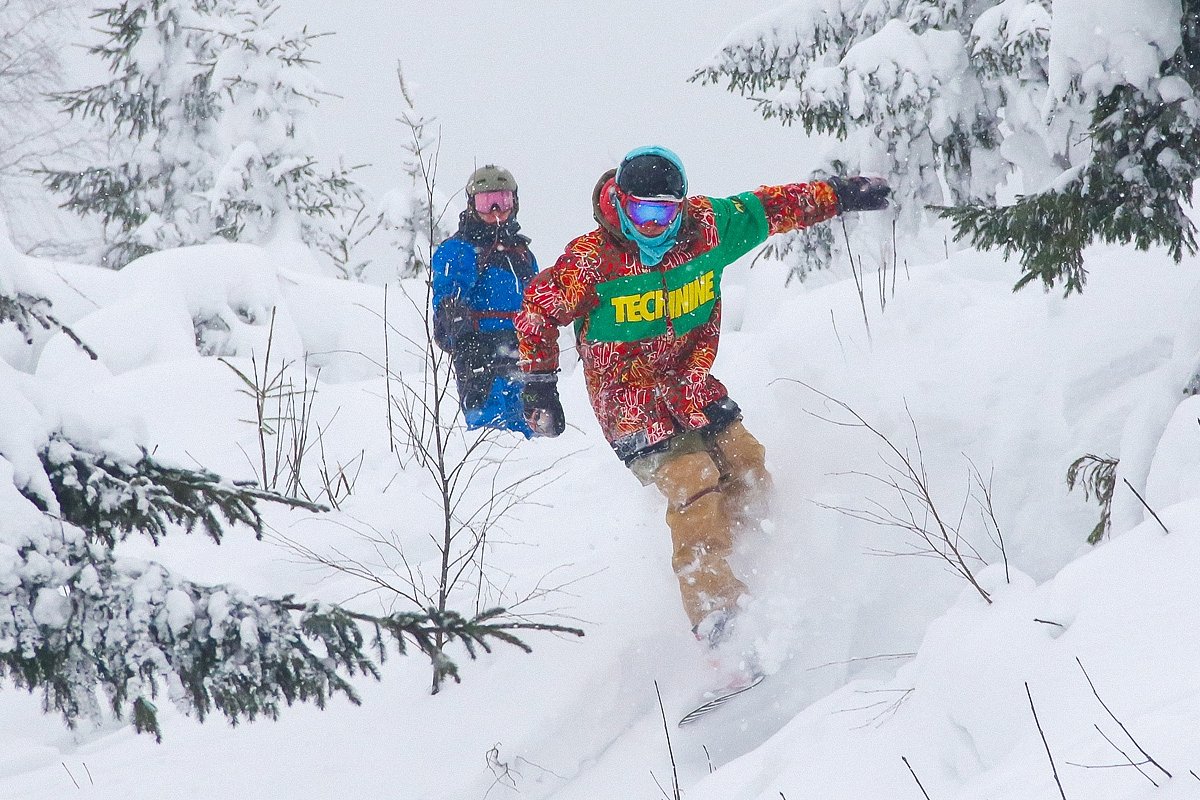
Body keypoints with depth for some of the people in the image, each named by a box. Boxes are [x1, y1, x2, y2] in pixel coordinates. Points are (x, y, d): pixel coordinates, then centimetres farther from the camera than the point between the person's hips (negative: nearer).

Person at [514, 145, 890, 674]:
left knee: (748, 467, -7)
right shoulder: (591, 261, -18)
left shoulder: (706, 228, -7)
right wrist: (539, 381, -11)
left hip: (692, 386, 6)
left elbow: (769, 209, 8)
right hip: (630, 400, -6)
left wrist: (839, 195, 14)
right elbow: (538, 309, -7)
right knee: (694, 483, -21)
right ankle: (718, 621, -27)